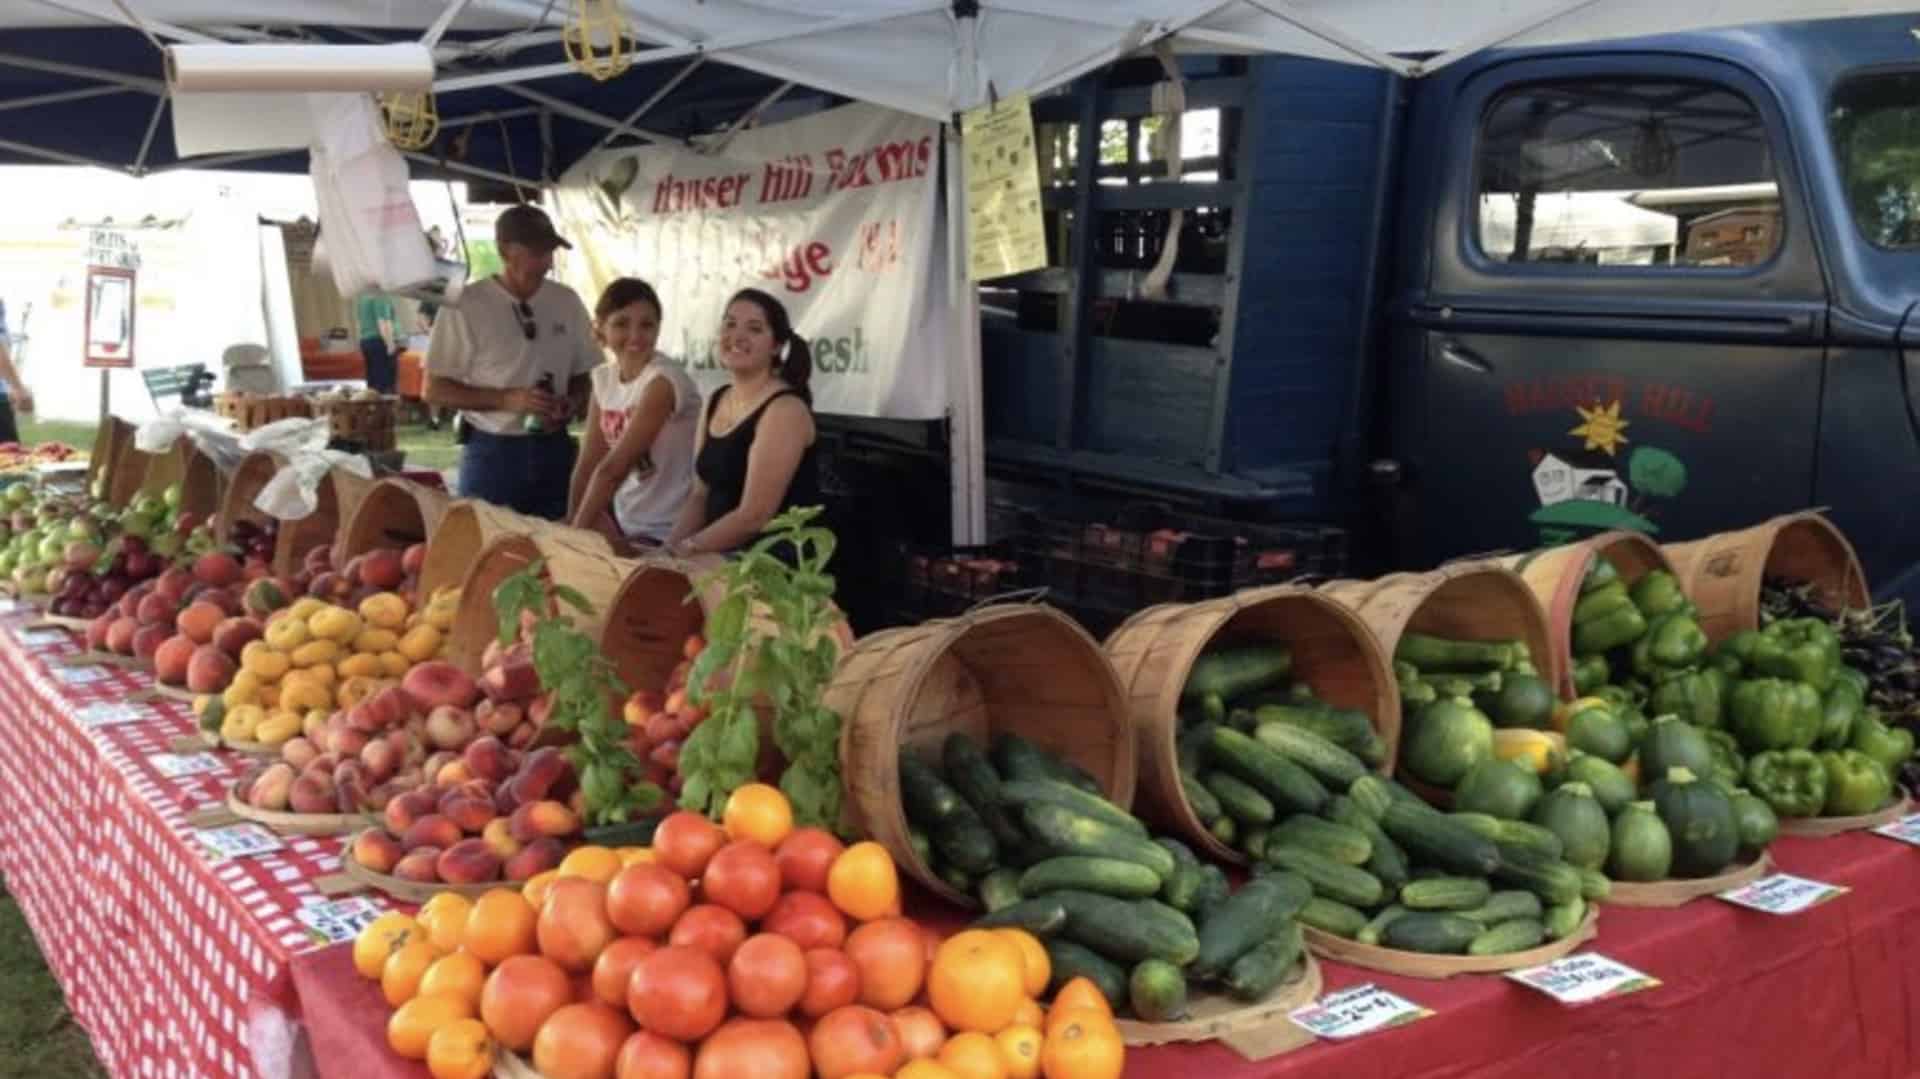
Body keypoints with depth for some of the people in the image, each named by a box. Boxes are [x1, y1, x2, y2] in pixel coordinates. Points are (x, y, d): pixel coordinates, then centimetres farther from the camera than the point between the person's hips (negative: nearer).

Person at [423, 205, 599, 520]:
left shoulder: (567, 302, 3)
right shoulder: (466, 306, -8)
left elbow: (583, 375, 14)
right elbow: (435, 390, -7)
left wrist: (571, 403, -8)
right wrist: (508, 399, -17)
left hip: (553, 450, 3)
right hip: (491, 453, -3)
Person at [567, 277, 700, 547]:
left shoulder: (663, 380, -20)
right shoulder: (603, 377, 3)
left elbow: (612, 469, -21)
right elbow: (589, 463, 3)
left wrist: (578, 532, -19)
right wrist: (571, 523, -3)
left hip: (666, 534, -6)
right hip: (625, 523, 6)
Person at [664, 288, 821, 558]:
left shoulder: (785, 410, -13)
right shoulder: (714, 402, 10)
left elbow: (754, 516, -18)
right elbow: (701, 495, 11)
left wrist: (683, 551, -12)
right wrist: (668, 550, -3)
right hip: (727, 558, 6)